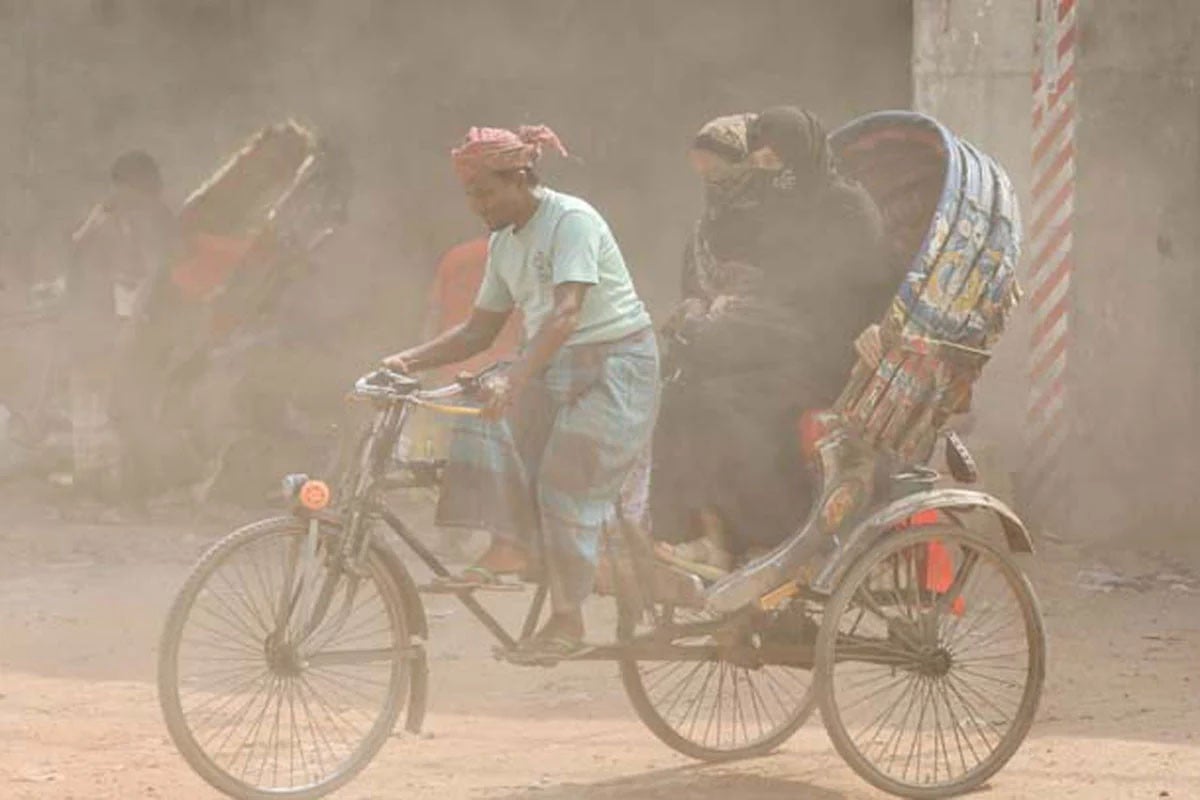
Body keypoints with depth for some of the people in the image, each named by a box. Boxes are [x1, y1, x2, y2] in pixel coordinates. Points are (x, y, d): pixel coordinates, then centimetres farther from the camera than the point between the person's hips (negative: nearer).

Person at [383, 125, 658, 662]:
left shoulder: (572, 221, -17)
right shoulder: (504, 243, 9)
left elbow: (567, 314, -30)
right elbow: (479, 330, 14)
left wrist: (516, 379, -42)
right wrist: (411, 360, -1)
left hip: (613, 365, -8)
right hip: (550, 370, 8)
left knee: (567, 485, -15)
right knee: (487, 429, -17)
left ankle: (568, 623, -10)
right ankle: (508, 547, -22)